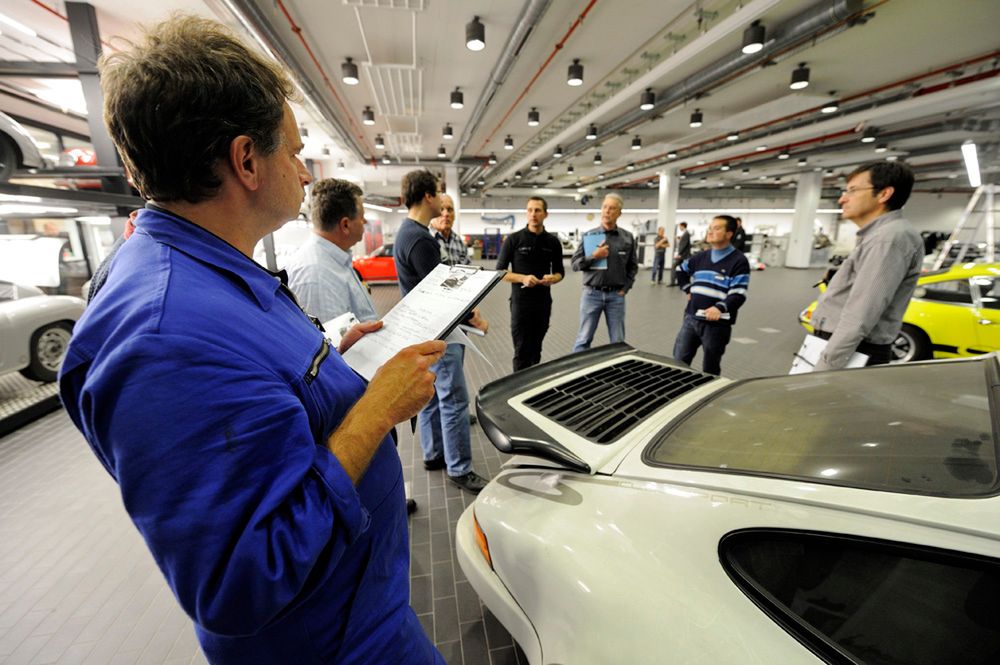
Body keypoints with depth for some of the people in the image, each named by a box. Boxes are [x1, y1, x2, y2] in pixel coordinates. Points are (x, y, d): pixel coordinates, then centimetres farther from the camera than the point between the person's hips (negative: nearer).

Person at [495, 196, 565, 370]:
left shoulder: (553, 242, 6)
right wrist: (523, 278, -20)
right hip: (521, 302, -3)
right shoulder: (513, 239, -4)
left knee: (536, 350, 13)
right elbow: (500, 272, -3)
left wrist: (552, 279, -10)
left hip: (543, 302, 3)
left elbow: (559, 272, 14)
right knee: (522, 351, -1)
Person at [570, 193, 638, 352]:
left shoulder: (627, 238, 5)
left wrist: (625, 288, 1)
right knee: (584, 339, 5)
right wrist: (594, 256, -17)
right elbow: (576, 263, -2)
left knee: (618, 341, 9)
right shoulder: (589, 235, 1)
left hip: (616, 295, 2)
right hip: (592, 294, -1)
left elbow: (633, 266, 11)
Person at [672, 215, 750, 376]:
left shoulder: (739, 261, -7)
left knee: (710, 370, 7)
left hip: (717, 324, -5)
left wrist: (720, 308, -33)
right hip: (691, 318, 5)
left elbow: (738, 295, -15)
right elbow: (681, 270, 31)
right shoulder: (701, 257, 12)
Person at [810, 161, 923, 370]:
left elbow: (859, 318, -23)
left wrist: (823, 371, -24)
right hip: (840, 347, 10)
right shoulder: (877, 236, 18)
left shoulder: (890, 238, -15)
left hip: (853, 356, -10)